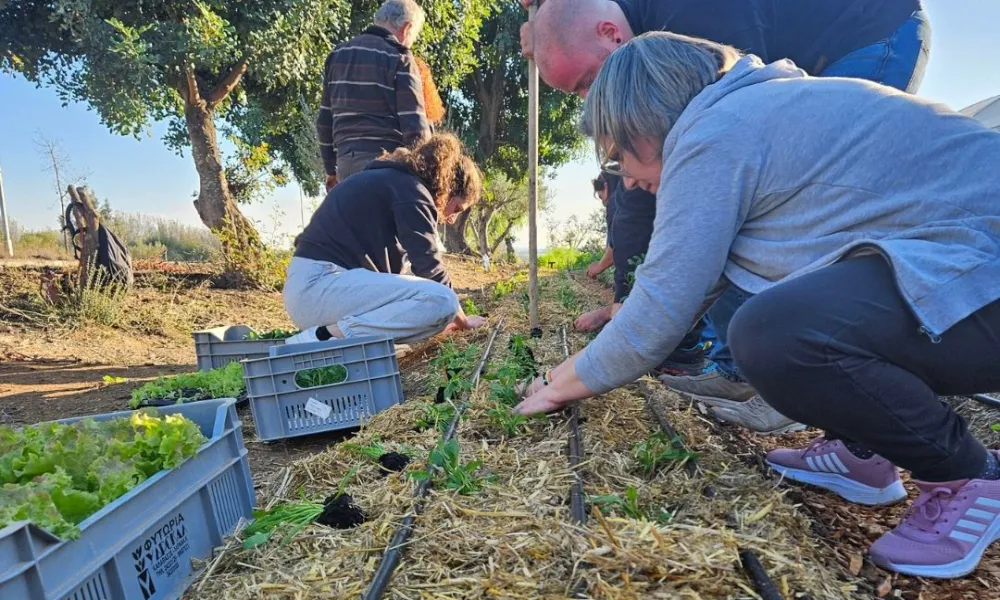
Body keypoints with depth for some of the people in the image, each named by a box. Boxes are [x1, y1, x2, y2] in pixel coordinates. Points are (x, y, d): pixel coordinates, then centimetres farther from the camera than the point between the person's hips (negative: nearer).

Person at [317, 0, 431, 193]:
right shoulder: (398, 58, -4)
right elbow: (414, 126, -10)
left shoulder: (338, 54, 17)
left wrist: (331, 168, 25)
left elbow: (324, 119, 19)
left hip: (346, 160, 7)